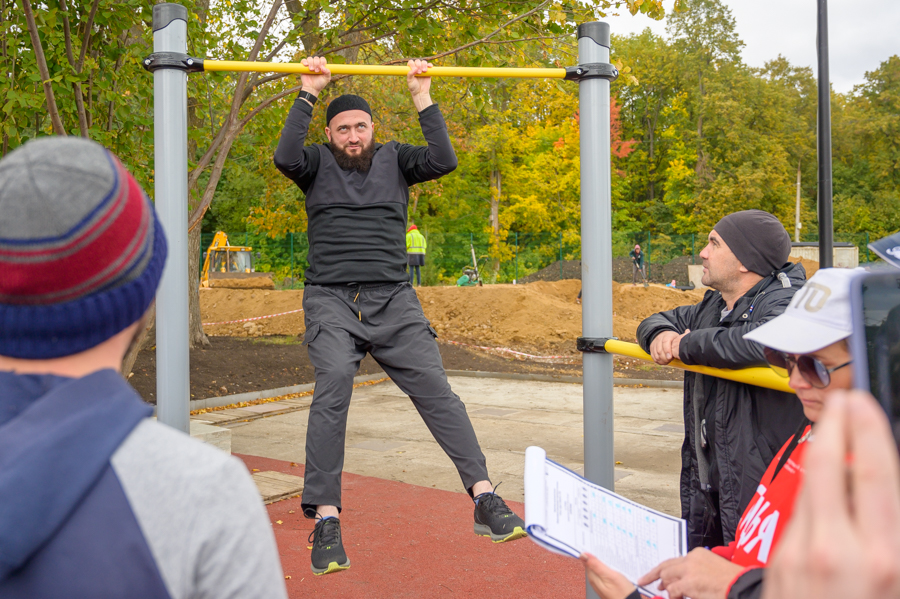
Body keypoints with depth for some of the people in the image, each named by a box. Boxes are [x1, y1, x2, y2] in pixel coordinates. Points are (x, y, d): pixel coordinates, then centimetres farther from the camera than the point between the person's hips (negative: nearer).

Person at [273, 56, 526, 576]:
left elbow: (444, 161, -2)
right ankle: (326, 518, -18)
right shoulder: (319, 164, 12)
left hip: (394, 300, 2)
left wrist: (423, 98, 0)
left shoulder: (395, 159, 15)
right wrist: (308, 94, -5)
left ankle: (485, 498, -7)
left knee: (435, 389, -8)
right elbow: (286, 158, -11)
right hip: (332, 300, -1)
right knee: (332, 390, -23)